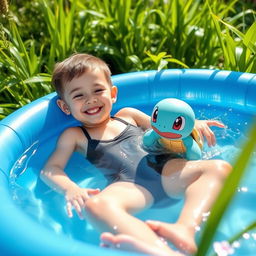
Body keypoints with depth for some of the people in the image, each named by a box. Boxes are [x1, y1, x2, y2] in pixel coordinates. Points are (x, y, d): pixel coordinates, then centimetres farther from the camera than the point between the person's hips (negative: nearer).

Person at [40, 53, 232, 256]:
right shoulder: (74, 136, 18)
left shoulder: (127, 115, 26)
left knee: (219, 168, -19)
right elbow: (50, 169, 7)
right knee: (95, 206, -37)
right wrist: (70, 189, -16)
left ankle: (186, 228, -44)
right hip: (128, 186, -4)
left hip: (165, 169, 4)